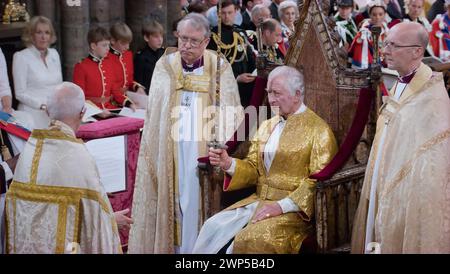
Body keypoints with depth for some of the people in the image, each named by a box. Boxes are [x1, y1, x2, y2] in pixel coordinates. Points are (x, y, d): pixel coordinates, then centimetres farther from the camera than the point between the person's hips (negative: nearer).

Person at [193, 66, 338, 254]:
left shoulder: (319, 130, -6)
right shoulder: (267, 126, 16)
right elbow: (254, 169, 16)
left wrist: (283, 205, -21)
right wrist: (228, 164, -5)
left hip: (294, 208, -6)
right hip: (259, 200, 6)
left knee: (252, 240, -29)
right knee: (213, 228, -14)